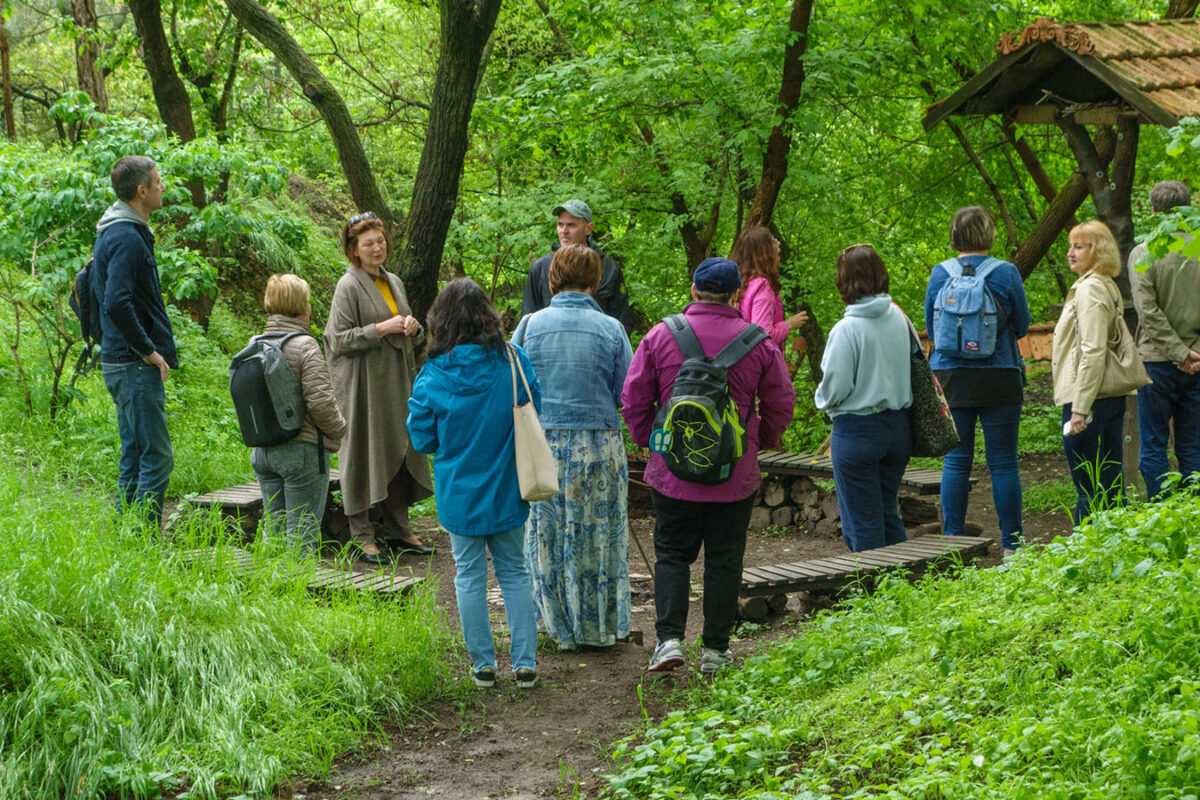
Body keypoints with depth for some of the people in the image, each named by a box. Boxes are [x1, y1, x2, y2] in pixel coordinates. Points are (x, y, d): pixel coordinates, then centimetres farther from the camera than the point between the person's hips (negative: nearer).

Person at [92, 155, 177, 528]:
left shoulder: (112, 233, 16)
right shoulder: (127, 237, -17)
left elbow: (101, 297, 25)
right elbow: (116, 303, -27)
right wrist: (148, 350, -18)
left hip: (120, 361, 10)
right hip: (134, 366, -10)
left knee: (134, 457, 13)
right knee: (157, 457, -8)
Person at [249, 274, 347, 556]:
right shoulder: (305, 346, -14)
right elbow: (320, 401, -18)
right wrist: (338, 430, -2)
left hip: (263, 451, 7)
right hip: (302, 449, -7)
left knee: (273, 526, 14)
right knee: (302, 532, -1)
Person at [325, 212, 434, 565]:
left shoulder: (394, 283, 12)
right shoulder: (349, 287, -10)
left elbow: (410, 338, 22)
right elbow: (340, 339, -14)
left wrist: (413, 326, -1)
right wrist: (381, 329, -20)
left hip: (396, 380, 7)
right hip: (364, 382, -7)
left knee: (399, 452, 10)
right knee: (364, 453, -3)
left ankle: (399, 531, 20)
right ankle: (363, 538, 3)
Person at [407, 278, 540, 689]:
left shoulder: (433, 375, -13)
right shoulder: (514, 362, -10)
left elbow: (422, 439, -5)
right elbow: (535, 413, 3)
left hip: (460, 493, -1)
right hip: (507, 491, 1)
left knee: (470, 575, 12)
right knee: (514, 571, 13)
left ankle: (483, 664, 16)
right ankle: (525, 663, 12)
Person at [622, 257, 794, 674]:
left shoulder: (660, 335, -3)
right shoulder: (758, 343, -3)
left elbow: (633, 398, 0)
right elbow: (781, 404, 3)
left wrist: (648, 440, 14)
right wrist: (761, 440, 20)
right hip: (736, 475, 0)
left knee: (672, 554, 10)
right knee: (724, 560, 9)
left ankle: (669, 639, -4)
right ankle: (715, 649, 13)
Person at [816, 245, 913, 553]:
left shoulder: (847, 329, -19)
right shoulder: (899, 318, -1)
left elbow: (836, 387, -16)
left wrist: (824, 400, 5)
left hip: (857, 432, -6)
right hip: (899, 428, 6)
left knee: (862, 522, 5)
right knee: (888, 513, 20)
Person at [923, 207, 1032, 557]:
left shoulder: (940, 273, -1)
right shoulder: (1006, 273, -6)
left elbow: (931, 327, 8)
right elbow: (1021, 325, 5)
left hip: (951, 379, 2)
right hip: (999, 380, -2)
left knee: (956, 460, 7)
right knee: (1003, 462, 3)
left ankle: (952, 542, 8)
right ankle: (1012, 542, 6)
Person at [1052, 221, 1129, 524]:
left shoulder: (1089, 289, -13)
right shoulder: (1109, 287, 17)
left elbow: (1093, 351, -20)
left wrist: (1080, 408, -22)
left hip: (1088, 397, -10)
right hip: (1114, 396, 10)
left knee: (1088, 490, -5)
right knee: (1110, 485, 12)